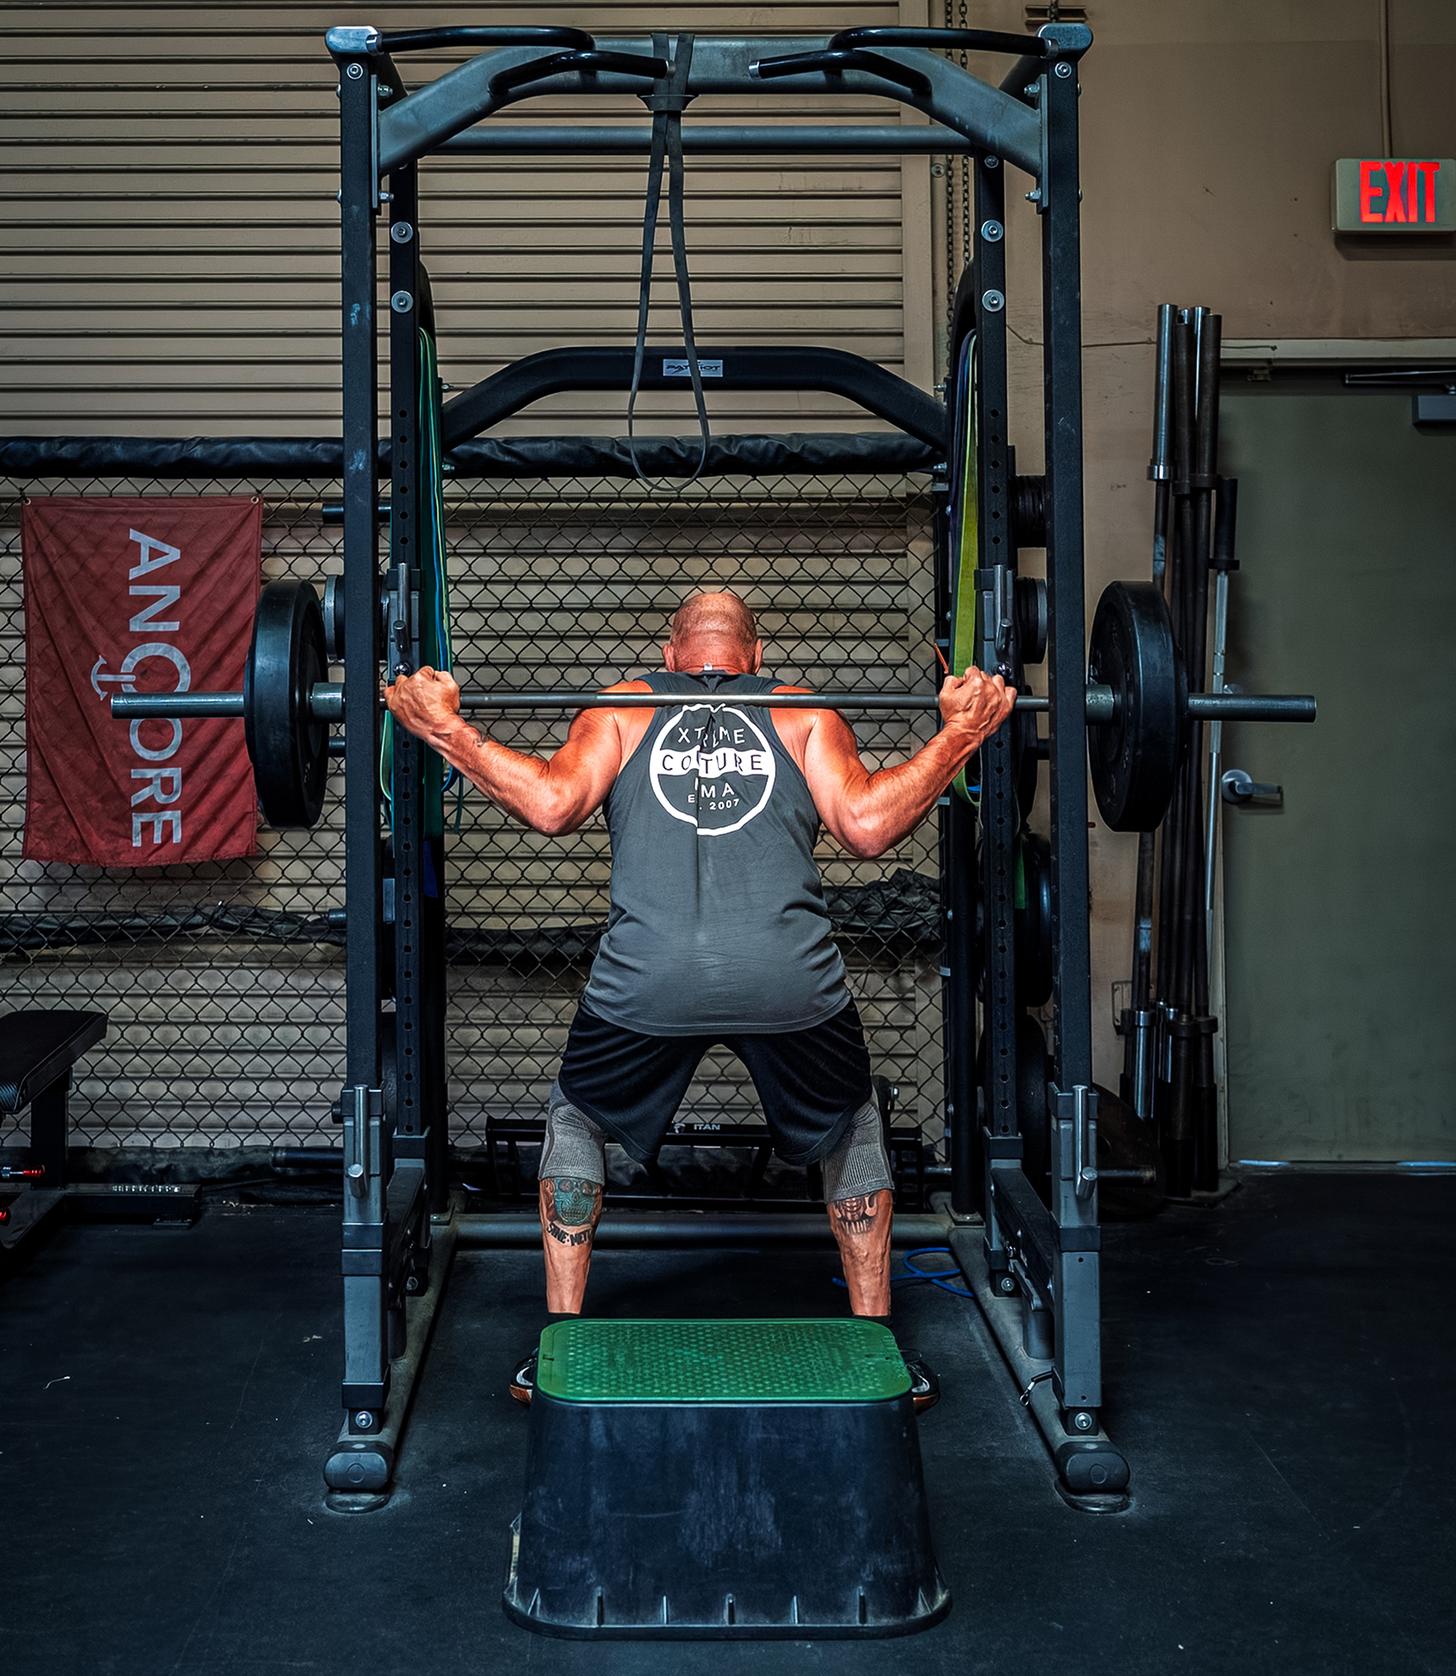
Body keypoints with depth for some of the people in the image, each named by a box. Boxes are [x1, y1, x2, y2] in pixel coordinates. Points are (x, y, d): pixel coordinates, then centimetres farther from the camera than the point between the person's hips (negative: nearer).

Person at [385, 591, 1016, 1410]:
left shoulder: (624, 707, 22)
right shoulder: (804, 711, 22)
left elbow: (553, 804, 4)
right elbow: (867, 825, 5)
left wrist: (446, 728, 14)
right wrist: (960, 735, 15)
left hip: (647, 979, 0)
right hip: (791, 977, 0)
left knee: (576, 1121, 30)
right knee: (853, 1126, 30)